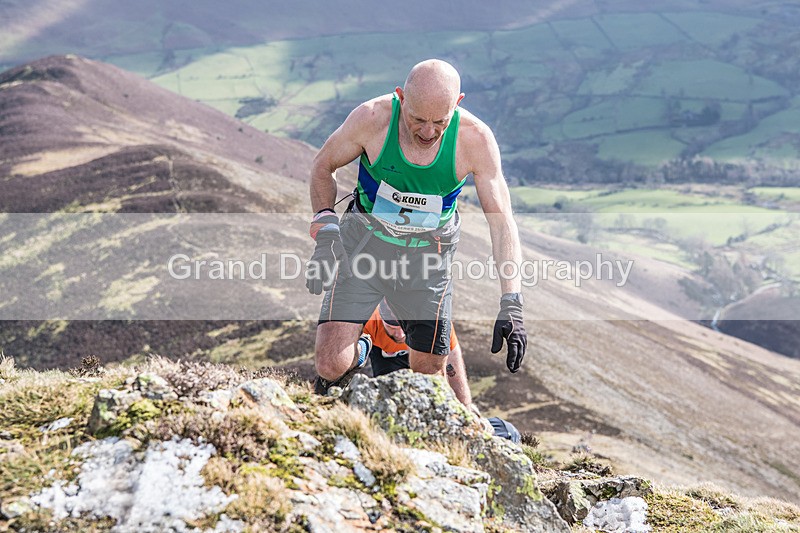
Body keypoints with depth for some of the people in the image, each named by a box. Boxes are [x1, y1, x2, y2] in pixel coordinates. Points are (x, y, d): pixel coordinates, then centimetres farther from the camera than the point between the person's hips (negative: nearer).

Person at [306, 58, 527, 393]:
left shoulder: (475, 139, -21)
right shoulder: (372, 118, -22)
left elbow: (501, 221, -18)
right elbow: (323, 167, -2)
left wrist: (511, 305, -27)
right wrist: (325, 236, -14)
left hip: (427, 256, 1)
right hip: (364, 244, -1)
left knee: (430, 375, 3)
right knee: (331, 365, -12)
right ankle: (358, 353, 24)